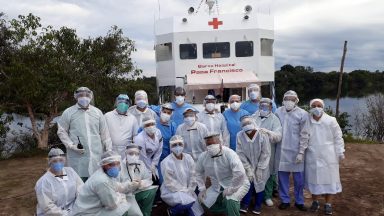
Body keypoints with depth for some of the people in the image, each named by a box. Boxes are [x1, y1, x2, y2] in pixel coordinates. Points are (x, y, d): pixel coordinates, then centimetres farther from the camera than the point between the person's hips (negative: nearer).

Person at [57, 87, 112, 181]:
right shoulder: (68, 112, 4)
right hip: (77, 157, -2)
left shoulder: (97, 112, 10)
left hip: (96, 156, 2)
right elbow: (61, 131, 7)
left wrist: (109, 151, 8)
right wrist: (71, 145, -6)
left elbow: (105, 133, 12)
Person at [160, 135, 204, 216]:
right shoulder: (166, 162, -19)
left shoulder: (188, 158, -3)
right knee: (188, 203, -29)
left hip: (187, 191, 6)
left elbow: (192, 177, 2)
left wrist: (189, 191, -7)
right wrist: (185, 192, -18)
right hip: (171, 191, -5)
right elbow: (170, 184, -18)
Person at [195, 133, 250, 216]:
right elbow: (199, 172, 10)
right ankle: (230, 209, 22)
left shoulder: (229, 153, -27)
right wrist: (202, 189, 2)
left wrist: (231, 189, -31)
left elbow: (240, 173, -38)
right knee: (204, 202, 4)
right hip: (217, 187, 7)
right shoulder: (202, 156, -9)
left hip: (237, 184, -7)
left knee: (230, 201, -35)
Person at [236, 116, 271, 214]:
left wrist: (259, 169, -15)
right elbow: (240, 153, -13)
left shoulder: (262, 134, -23)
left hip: (261, 166, 0)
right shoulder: (240, 135, -19)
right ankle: (245, 203, 20)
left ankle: (258, 204, 29)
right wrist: (248, 169, -14)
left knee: (259, 184, 7)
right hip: (247, 165, 1)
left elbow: (266, 153, -16)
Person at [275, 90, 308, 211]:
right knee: (282, 176, 9)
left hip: (296, 151, -2)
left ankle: (299, 201, 23)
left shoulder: (302, 114, -6)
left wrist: (301, 152, -9)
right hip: (282, 150, 2)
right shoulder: (278, 112, 1)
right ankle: (285, 200, 23)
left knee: (299, 178, 7)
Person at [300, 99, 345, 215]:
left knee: (329, 179, 6)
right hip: (312, 156, 1)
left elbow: (338, 137, -1)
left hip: (328, 156, -1)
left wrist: (340, 152, -1)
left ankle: (328, 204, 19)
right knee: (314, 179, 11)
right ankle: (315, 201, 27)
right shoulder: (307, 122, -3)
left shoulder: (331, 120, -6)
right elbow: (303, 138, 2)